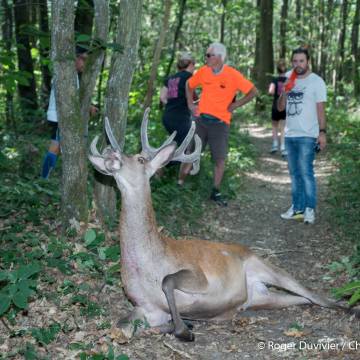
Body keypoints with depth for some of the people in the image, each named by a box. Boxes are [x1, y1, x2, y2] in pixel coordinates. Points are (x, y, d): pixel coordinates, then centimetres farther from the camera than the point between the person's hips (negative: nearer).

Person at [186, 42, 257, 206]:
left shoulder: (233, 75, -11)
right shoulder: (203, 71, 0)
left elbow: (253, 91, -7)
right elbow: (189, 85, 18)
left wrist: (235, 105, -7)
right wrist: (190, 104, 9)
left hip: (220, 123, -2)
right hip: (201, 119, 3)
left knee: (220, 159, 1)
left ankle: (216, 192, 13)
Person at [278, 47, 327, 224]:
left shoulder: (316, 81, -4)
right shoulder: (288, 78, 12)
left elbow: (320, 109, -6)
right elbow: (280, 108, 13)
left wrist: (322, 132, -13)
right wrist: (284, 94, -6)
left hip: (307, 136, -6)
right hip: (290, 134, 6)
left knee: (306, 172, -11)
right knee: (294, 173, 9)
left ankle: (310, 209, -5)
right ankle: (297, 207, 15)